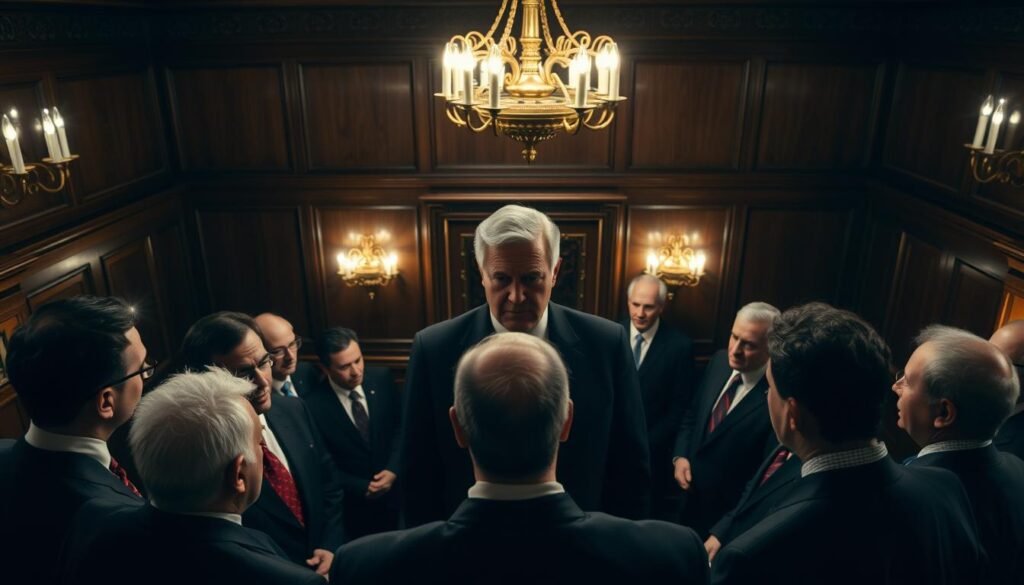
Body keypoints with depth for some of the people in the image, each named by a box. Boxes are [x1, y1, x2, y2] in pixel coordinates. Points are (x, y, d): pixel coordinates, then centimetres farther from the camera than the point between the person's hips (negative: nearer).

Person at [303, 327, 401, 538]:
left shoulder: (381, 378, -10)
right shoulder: (313, 405, -20)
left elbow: (401, 424, 1)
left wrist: (393, 469, -10)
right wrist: (361, 488, -13)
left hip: (397, 487, 3)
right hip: (353, 503, -3)